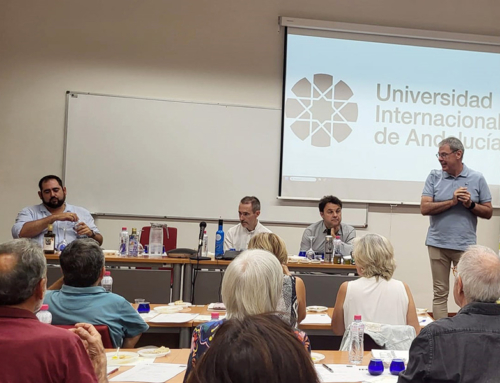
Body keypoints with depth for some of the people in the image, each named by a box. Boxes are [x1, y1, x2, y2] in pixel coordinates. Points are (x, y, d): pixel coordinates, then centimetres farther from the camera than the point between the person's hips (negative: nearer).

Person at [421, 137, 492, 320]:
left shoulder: (477, 179, 3)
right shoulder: (434, 177, 4)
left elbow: (488, 212, 5)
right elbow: (424, 208, -5)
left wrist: (471, 204, -13)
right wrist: (452, 202, -14)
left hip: (465, 245, -1)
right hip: (438, 244, 1)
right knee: (440, 293, 6)